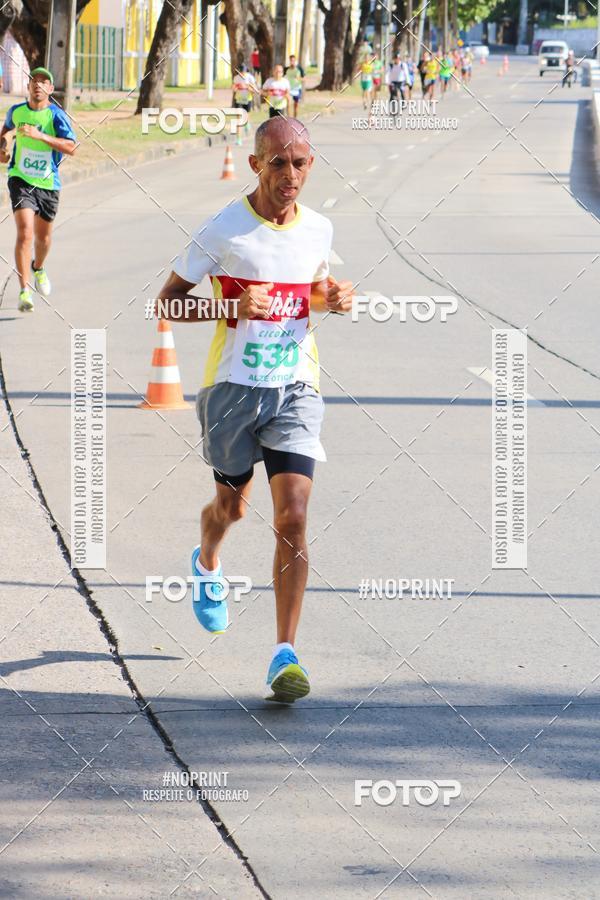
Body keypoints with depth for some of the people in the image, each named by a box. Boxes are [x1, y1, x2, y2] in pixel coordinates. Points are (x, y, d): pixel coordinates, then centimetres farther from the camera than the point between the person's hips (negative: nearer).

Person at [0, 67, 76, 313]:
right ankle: (24, 292, -20)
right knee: (25, 233, -18)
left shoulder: (56, 115, -9)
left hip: (48, 183, 0)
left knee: (43, 236, 16)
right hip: (21, 180, 0)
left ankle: (38, 268, 51)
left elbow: (71, 147, -21)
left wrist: (40, 136, -29)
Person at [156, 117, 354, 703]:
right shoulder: (224, 230, -10)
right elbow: (167, 301, -6)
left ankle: (285, 654, -11)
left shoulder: (318, 230, 3)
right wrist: (232, 307, -22)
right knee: (232, 505, 17)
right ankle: (207, 566, 54)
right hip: (233, 386, -2)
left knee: (292, 517, -12)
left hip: (296, 389, 2)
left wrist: (333, 299, -1)